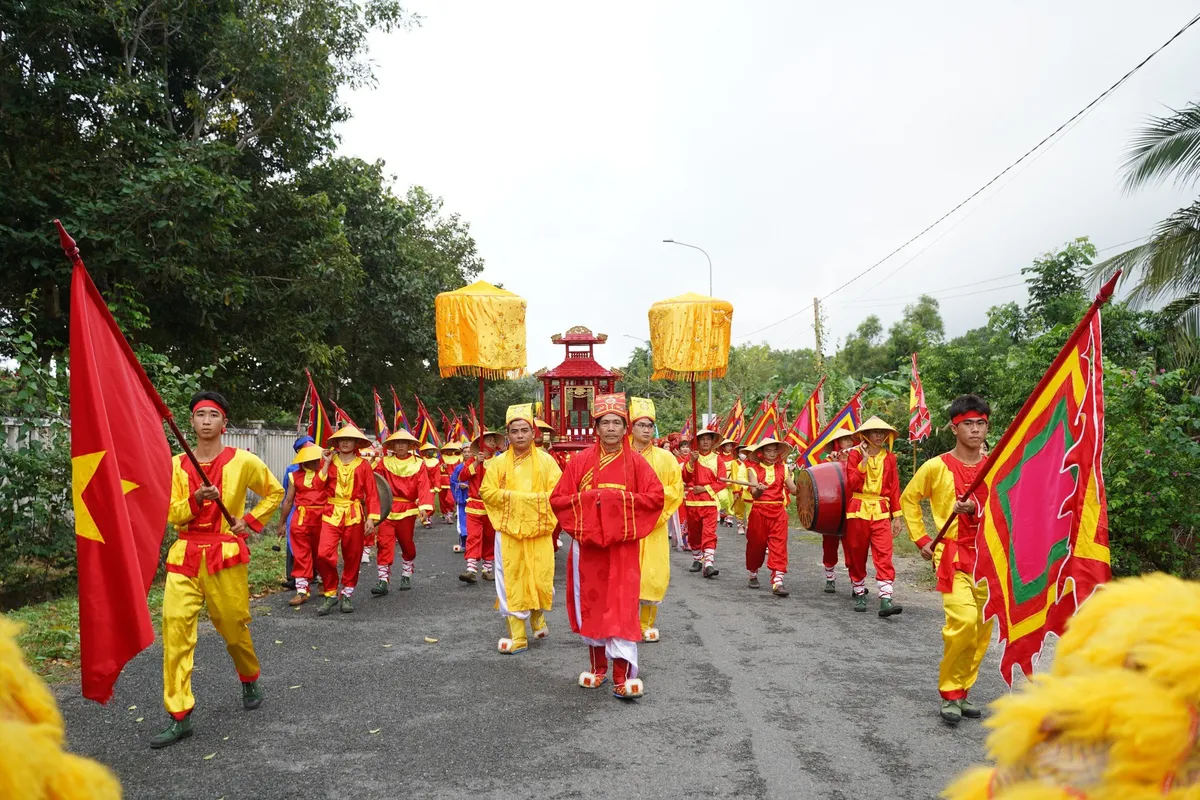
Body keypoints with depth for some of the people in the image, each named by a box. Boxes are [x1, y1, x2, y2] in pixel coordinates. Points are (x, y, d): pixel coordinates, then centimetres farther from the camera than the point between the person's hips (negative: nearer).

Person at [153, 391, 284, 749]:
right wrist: (196, 499, -16)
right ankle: (179, 716, -1)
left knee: (234, 627, 9)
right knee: (175, 628, -8)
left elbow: (275, 492, 11)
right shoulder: (177, 465, 7)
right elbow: (170, 515, 3)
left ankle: (250, 681, 39)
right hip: (184, 556, 2)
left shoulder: (243, 461, -1)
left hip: (225, 555, -2)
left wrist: (250, 521, 0)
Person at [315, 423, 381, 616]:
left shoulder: (363, 465, 1)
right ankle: (331, 594, 5)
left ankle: (346, 595, 24)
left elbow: (372, 494, 0)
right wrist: (326, 463, -8)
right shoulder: (329, 462, 6)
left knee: (352, 556, 8)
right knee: (324, 554, -14)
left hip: (355, 515, 0)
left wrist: (371, 518, -8)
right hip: (332, 514, 0)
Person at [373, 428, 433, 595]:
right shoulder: (385, 462, 3)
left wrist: (424, 507, -23)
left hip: (407, 510, 0)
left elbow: (424, 487, -11)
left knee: (407, 543, 12)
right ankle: (383, 580, -1)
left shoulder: (418, 464, -2)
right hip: (387, 509, 0)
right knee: (384, 543, -6)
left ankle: (406, 576, 30)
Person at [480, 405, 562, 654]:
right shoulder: (499, 462, 3)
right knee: (511, 582, 1)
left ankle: (538, 617, 32)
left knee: (541, 580, 1)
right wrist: (513, 497, -9)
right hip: (508, 531, 1)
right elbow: (487, 492, 1)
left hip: (539, 531, -1)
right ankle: (517, 637, 11)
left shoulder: (546, 460, 0)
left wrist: (531, 499, -12)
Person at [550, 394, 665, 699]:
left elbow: (656, 497, -6)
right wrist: (589, 500, -13)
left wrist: (620, 500, -14)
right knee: (591, 603, 10)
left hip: (623, 545, -2)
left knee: (622, 605, -6)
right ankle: (597, 665, 26)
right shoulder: (581, 461, 2)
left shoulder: (635, 462, 0)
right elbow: (558, 499, 1)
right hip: (588, 542, 2)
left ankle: (624, 675, -3)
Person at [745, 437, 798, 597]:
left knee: (779, 545, -7)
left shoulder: (783, 469, 8)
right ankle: (753, 574, 31)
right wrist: (759, 489, -35)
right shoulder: (753, 469, -1)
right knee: (756, 544, 10)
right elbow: (754, 493, -13)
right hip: (759, 511, -1)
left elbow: (794, 489, 2)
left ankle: (777, 581, -10)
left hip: (778, 512, 1)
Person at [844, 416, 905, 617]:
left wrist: (897, 516, 4)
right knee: (857, 555, 8)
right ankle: (859, 594, 23)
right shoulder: (855, 454, 0)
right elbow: (852, 484, -11)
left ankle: (886, 600, -15)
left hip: (881, 512, 1)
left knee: (884, 555, -11)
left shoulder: (890, 457, 7)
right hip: (858, 510, -1)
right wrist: (864, 460, -16)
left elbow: (894, 488, 8)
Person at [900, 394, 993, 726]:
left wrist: (977, 510, -13)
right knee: (964, 620, -18)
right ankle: (949, 694, 0)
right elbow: (908, 499, 9)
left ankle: (961, 691, 23)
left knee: (983, 628, 6)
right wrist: (921, 539, 4)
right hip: (953, 554, -4)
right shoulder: (936, 467, -3)